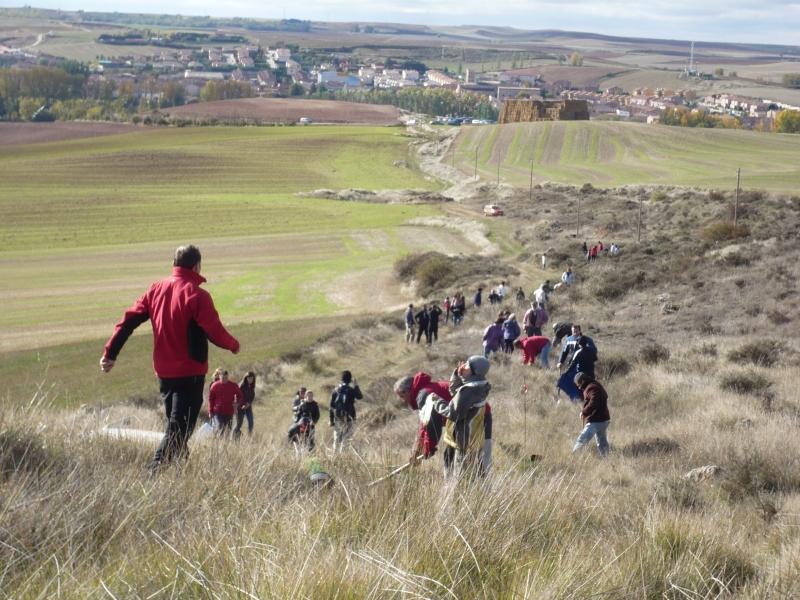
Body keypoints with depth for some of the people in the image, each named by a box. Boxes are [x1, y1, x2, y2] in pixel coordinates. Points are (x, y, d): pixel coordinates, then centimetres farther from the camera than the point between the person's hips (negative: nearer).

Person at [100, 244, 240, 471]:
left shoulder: (156, 289, 6)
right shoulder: (197, 295, -13)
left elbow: (129, 321, 4)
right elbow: (216, 333, -14)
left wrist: (110, 352, 7)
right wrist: (234, 345, 6)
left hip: (163, 371, 6)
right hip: (190, 372, -6)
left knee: (175, 424, 20)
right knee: (180, 429, -6)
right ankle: (156, 470, -19)